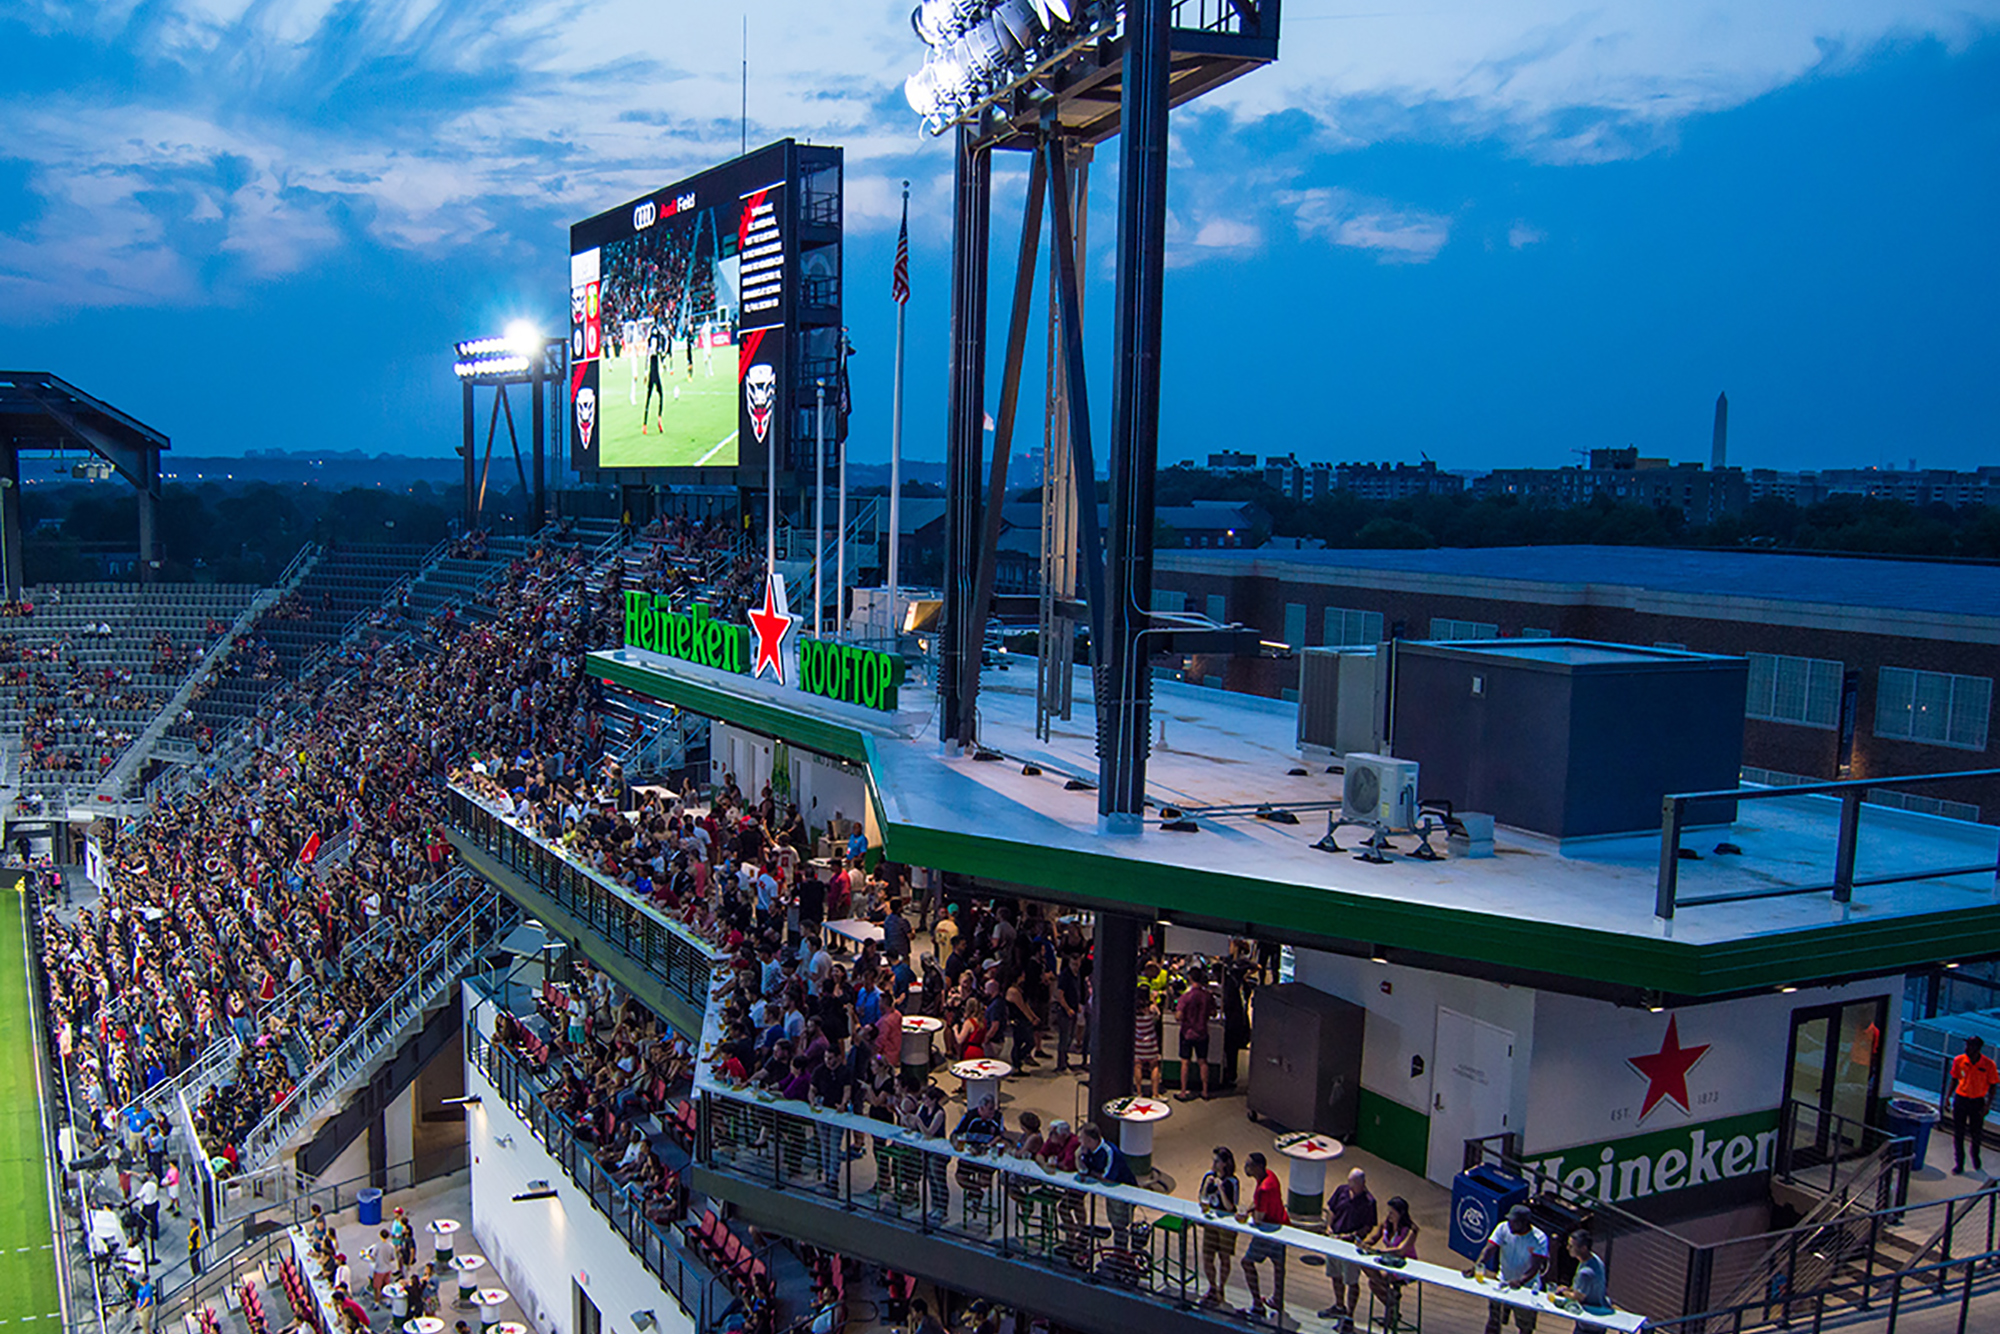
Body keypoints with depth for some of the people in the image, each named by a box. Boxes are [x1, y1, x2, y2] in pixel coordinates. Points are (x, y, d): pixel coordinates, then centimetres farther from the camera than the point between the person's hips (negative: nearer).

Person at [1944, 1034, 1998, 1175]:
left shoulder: (1989, 1065, -14)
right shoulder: (1959, 1060, -8)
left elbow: (1992, 1086, -5)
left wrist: (1987, 1106, -11)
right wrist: (1948, 1097, 2)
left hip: (1977, 1102, -1)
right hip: (1960, 1099, 1)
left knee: (1976, 1134, 11)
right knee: (1958, 1134, 5)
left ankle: (1976, 1160, 39)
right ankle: (1959, 1164, 17)